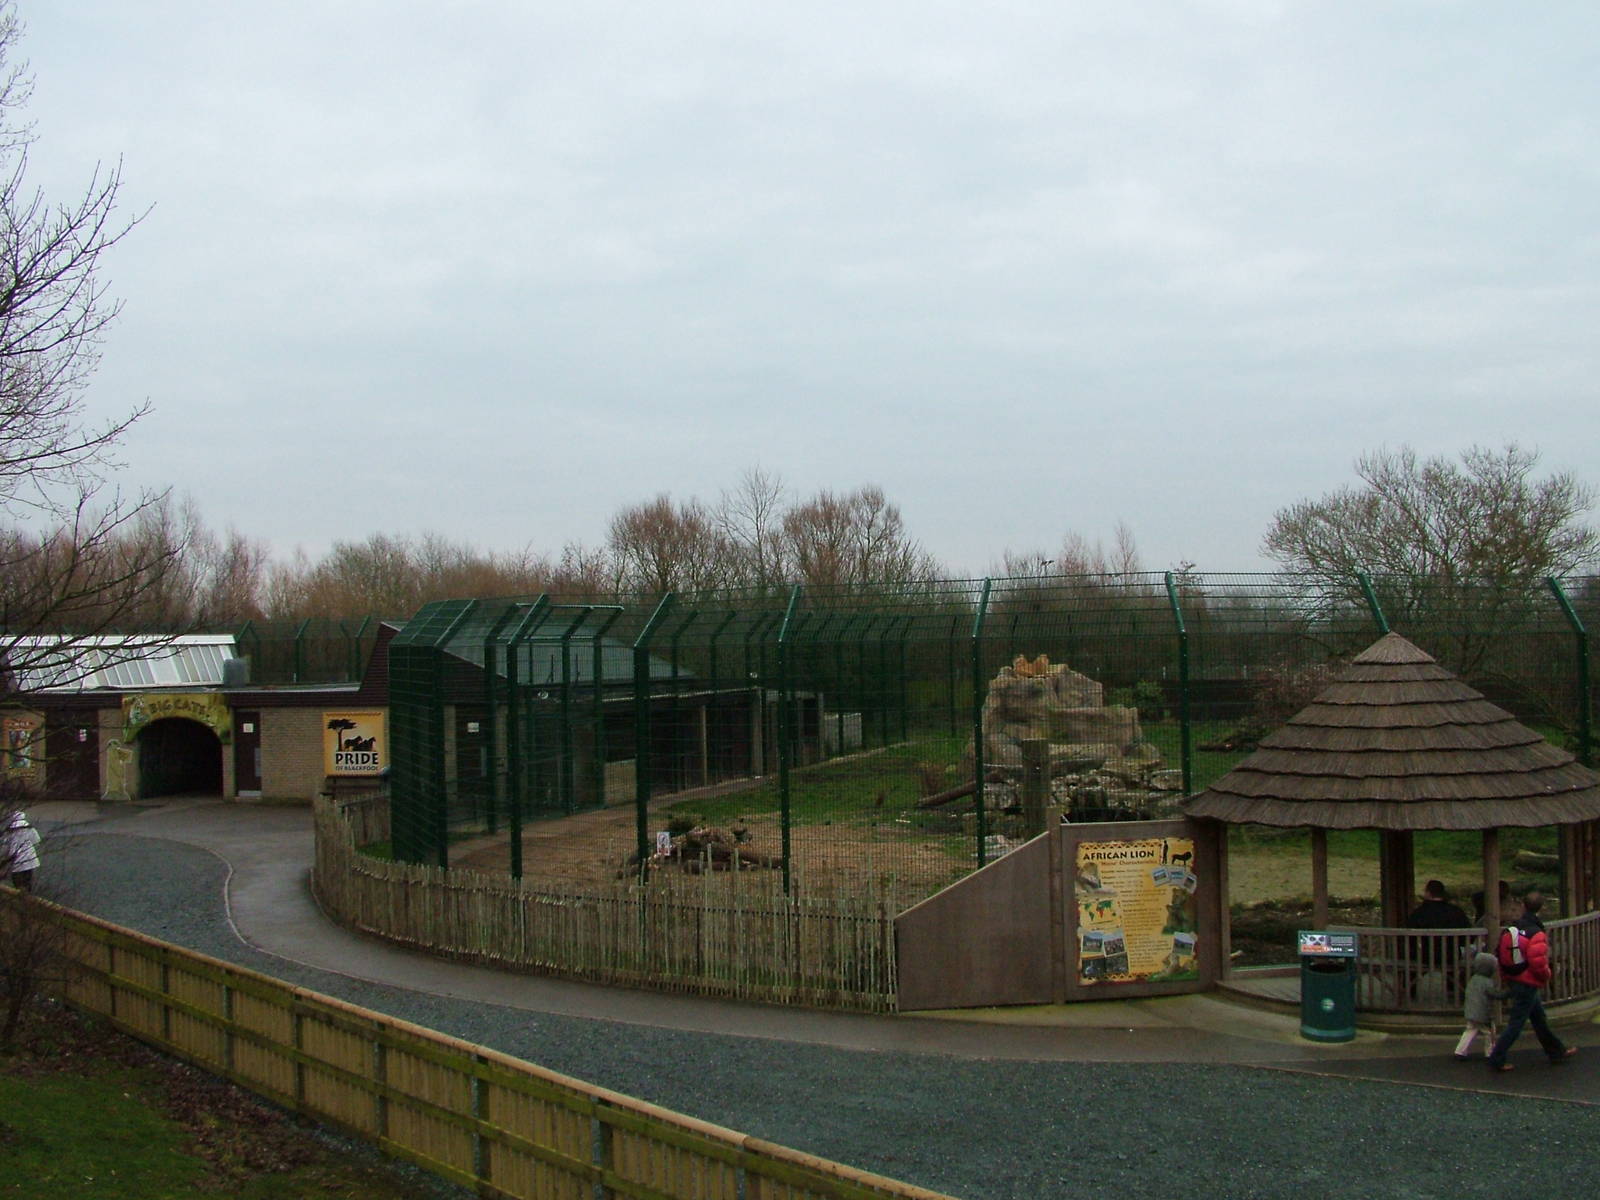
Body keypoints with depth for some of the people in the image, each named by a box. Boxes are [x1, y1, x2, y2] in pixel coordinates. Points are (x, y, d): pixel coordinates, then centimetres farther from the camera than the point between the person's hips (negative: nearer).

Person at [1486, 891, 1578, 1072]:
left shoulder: (1510, 929, 2)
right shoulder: (1536, 934, -21)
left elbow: (1500, 955, 7)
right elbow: (1538, 963, -25)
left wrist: (1506, 978, 18)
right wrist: (1546, 976, -3)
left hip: (1513, 981, 8)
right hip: (1528, 985, -8)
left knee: (1539, 1018, 22)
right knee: (1516, 1023, -1)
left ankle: (1556, 1052, 37)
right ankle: (1496, 1060, 2)